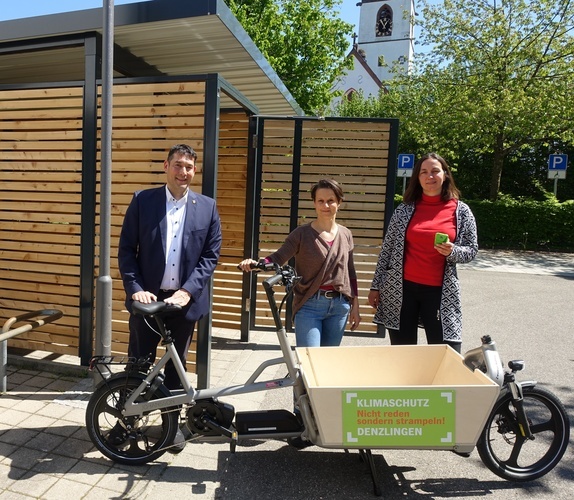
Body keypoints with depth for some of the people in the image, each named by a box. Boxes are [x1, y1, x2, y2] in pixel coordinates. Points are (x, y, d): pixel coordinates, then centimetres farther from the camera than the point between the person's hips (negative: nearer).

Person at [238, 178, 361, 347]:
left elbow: (350, 272, 11)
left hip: (339, 306, 4)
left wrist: (355, 306, 12)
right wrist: (256, 263, -36)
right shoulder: (302, 234, -7)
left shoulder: (345, 234, 5)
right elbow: (278, 257, -16)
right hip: (309, 306, -4)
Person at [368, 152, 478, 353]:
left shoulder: (461, 211, 3)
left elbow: (472, 250, 6)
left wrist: (452, 252, -16)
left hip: (440, 292, 0)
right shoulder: (404, 209, 3)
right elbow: (387, 249, 5)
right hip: (401, 289, 1)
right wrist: (376, 286, 3)